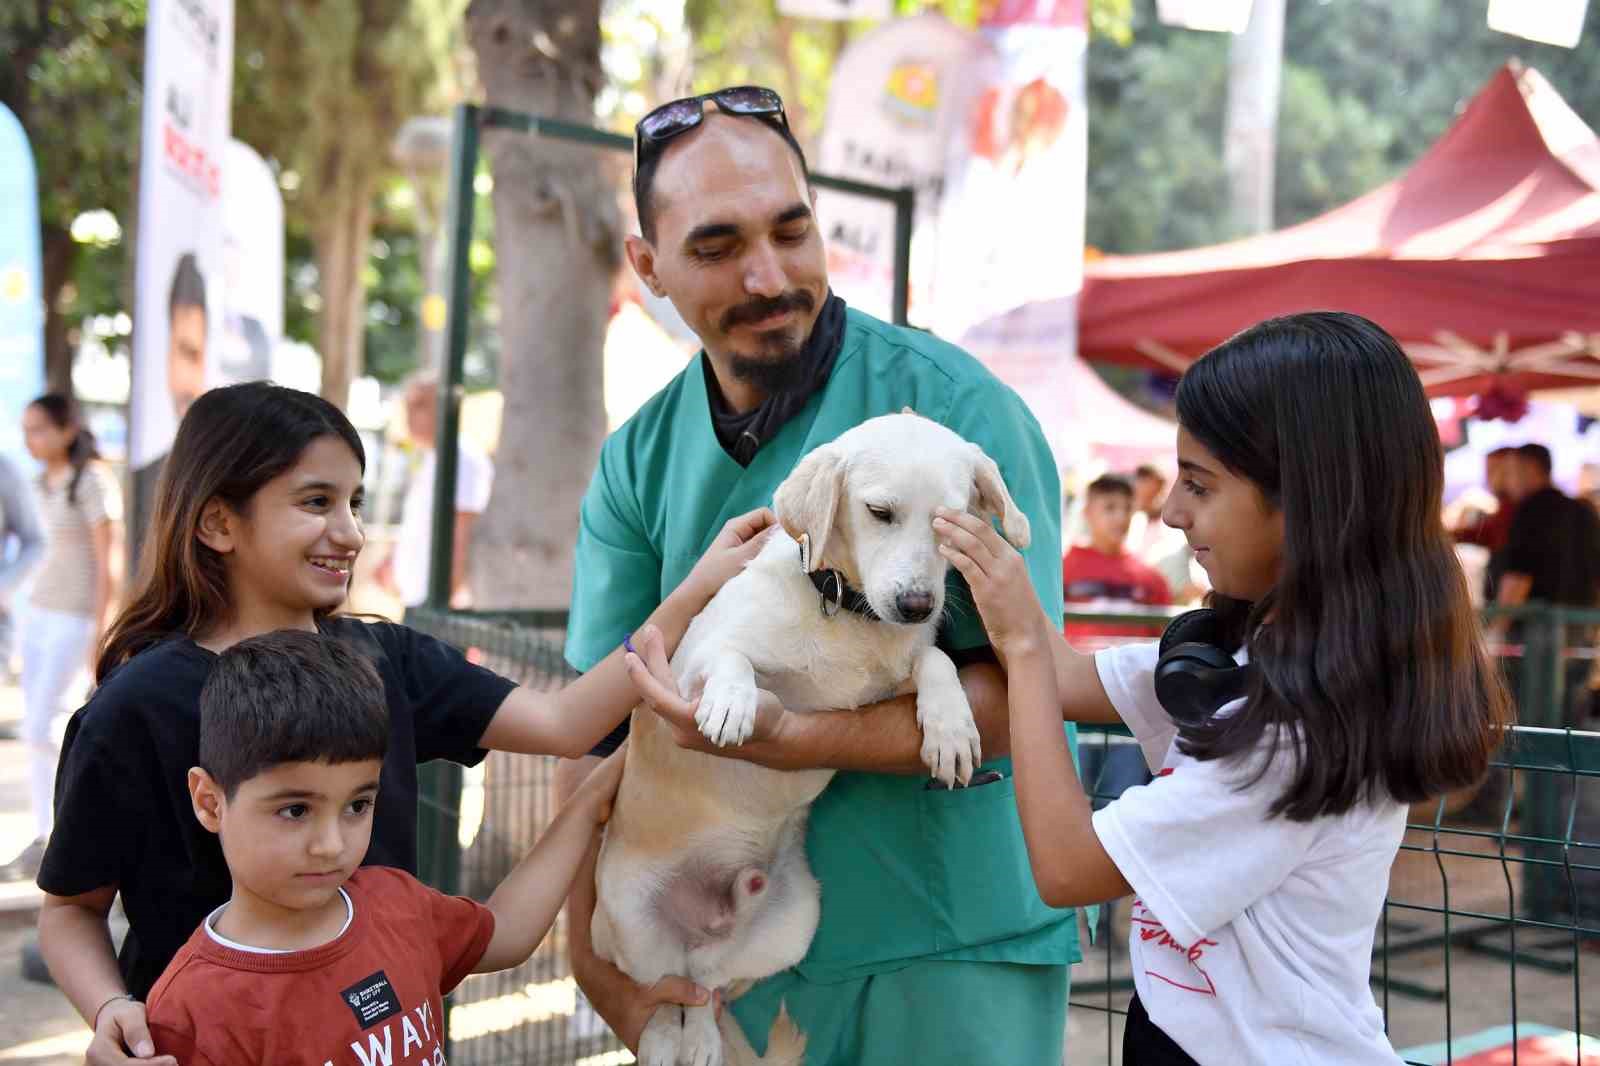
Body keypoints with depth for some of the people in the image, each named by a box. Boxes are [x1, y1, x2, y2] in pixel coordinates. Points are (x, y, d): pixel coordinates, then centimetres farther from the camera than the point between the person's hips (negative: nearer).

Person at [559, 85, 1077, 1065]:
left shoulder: (952, 405, -15)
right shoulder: (640, 459, 0)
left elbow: (1012, 697, -18)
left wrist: (780, 736, -26)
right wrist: (598, 945, -10)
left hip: (955, 945, -4)